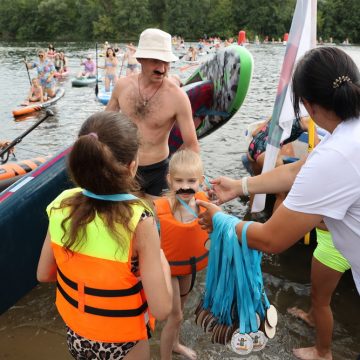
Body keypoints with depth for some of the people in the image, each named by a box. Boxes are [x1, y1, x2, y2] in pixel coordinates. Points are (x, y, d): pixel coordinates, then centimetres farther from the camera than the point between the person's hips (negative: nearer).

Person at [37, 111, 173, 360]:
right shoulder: (139, 221, -31)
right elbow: (161, 309, -26)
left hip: (75, 332, 4)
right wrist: (163, 262, -10)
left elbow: (44, 274, -3)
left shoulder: (61, 205, -17)